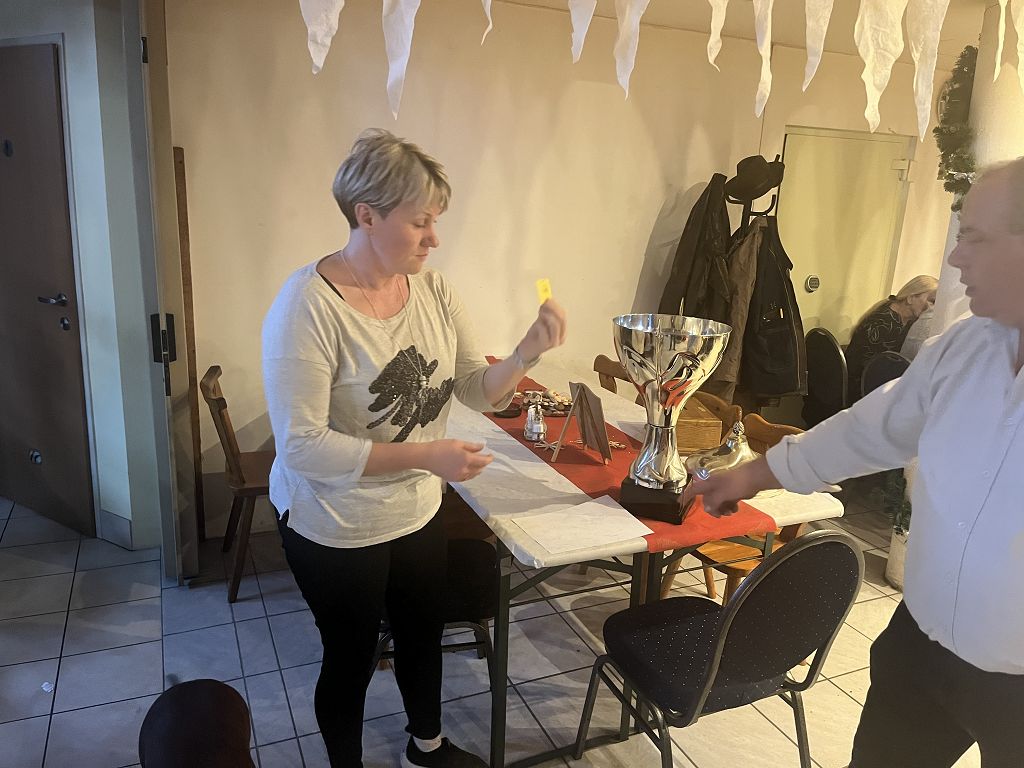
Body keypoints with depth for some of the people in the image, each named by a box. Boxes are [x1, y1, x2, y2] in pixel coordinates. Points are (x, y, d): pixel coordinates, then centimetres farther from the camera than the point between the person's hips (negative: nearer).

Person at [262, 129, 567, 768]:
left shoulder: (432, 287, -6)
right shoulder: (309, 304, -24)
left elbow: (480, 390, -3)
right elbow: (301, 445, -26)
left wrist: (528, 353, -23)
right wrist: (424, 456, -30)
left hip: (418, 513, 6)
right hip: (336, 529, -6)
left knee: (424, 632, 26)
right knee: (352, 658, 16)